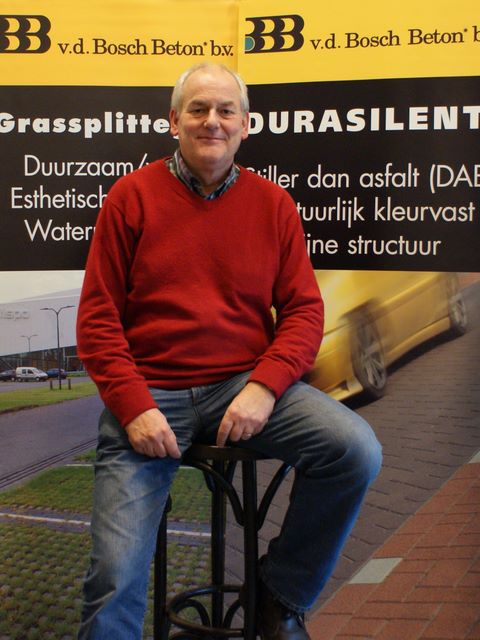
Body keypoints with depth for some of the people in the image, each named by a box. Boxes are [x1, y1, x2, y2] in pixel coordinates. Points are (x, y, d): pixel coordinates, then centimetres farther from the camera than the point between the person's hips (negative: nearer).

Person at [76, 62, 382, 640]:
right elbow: (97, 318, -1)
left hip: (245, 383, 2)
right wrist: (134, 407, -13)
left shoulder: (272, 203, 7)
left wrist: (264, 387, -13)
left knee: (357, 452, -20)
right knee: (117, 572, -14)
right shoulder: (132, 196, 2)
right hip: (150, 391, -1)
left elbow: (304, 310, 4)